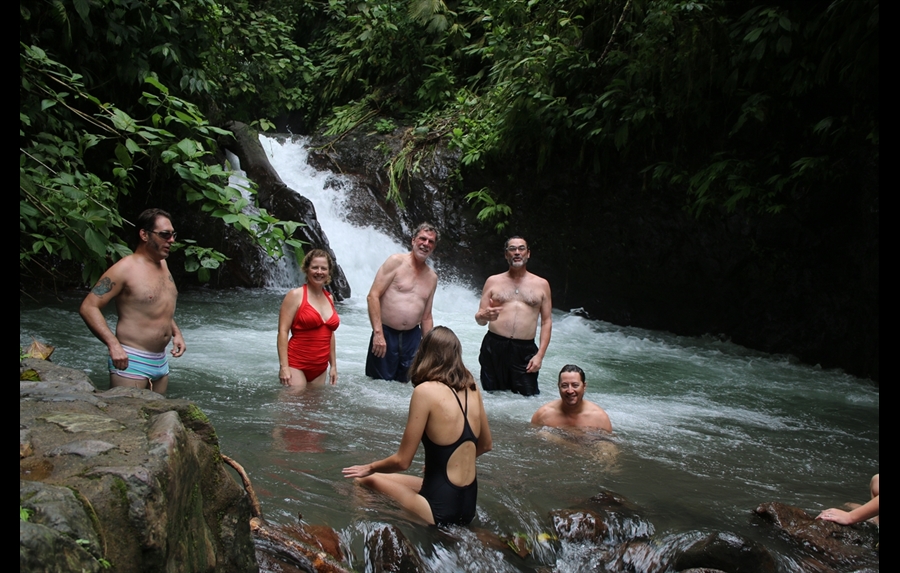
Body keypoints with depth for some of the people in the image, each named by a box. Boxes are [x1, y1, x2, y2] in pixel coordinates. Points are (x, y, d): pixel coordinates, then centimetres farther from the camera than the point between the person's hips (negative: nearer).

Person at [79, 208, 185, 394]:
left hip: (161, 362, 8)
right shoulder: (125, 269, -11)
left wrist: (176, 333, 11)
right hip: (131, 362, -8)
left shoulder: (162, 264, 12)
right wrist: (113, 344, -27)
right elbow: (88, 307, -16)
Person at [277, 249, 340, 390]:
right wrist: (284, 366, -18)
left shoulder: (329, 298, 11)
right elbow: (283, 331, -11)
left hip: (320, 369, 6)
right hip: (296, 365, -6)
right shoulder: (296, 295, -6)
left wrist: (333, 365, 16)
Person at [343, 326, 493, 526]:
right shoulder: (472, 388, 2)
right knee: (383, 476, 23)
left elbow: (402, 461, -12)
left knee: (364, 481, 12)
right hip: (468, 507, 7)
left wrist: (369, 469, 7)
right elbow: (486, 445, 16)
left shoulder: (426, 391, -16)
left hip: (440, 510, -6)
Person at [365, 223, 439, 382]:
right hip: (385, 334, -4)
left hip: (412, 337, 5)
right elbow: (373, 296, -11)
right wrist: (378, 333, -18)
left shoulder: (432, 277, 12)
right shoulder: (396, 261, -4)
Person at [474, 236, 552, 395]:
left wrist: (540, 355, -3)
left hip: (525, 350, 0)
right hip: (494, 347, 1)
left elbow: (547, 321, 8)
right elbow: (479, 319, 10)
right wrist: (484, 316, -15)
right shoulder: (493, 281, 11)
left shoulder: (541, 284, 11)